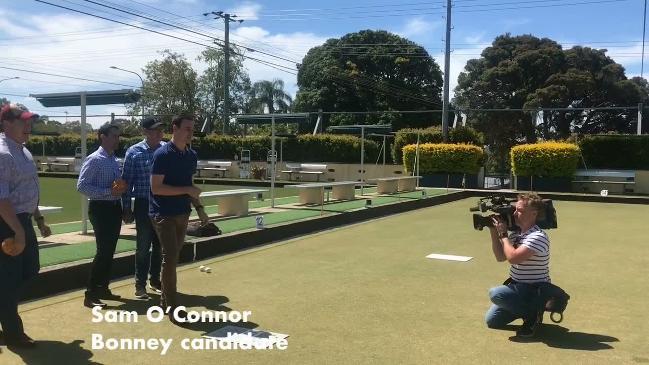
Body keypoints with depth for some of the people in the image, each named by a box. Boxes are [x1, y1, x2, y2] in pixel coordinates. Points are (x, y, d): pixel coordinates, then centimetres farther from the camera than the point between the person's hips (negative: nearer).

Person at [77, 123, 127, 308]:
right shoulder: (94, 160, -11)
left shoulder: (115, 160, 13)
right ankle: (90, 294, -1)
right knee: (103, 251, -10)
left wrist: (121, 188, 2)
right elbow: (82, 186, -17)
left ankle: (103, 289, 24)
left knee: (110, 251, 13)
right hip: (101, 208, -8)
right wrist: (108, 191, -22)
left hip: (115, 207, 8)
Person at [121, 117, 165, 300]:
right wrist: (126, 208, -3)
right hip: (144, 204, -2)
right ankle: (140, 285, 17)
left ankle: (155, 280, 29)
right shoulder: (134, 152, -4)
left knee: (160, 245, 13)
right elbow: (127, 181, -1)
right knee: (143, 246, 4)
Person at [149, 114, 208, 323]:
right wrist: (186, 190, -21)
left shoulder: (191, 156, 8)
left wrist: (199, 208, 11)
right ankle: (172, 308, -3)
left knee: (174, 257, 13)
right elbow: (156, 188, -18)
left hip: (182, 214, 7)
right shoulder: (162, 154, -13)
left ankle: (165, 300, 26)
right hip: (163, 214, -7)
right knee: (170, 257, -9)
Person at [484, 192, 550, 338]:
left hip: (535, 292, -8)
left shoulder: (538, 237, -24)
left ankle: (533, 315, -9)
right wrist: (494, 232, -3)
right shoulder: (516, 234, 3)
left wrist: (503, 234, -19)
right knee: (491, 320, 9)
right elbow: (500, 257, 7)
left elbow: (513, 257, -32)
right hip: (517, 287, 8)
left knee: (495, 293, -30)